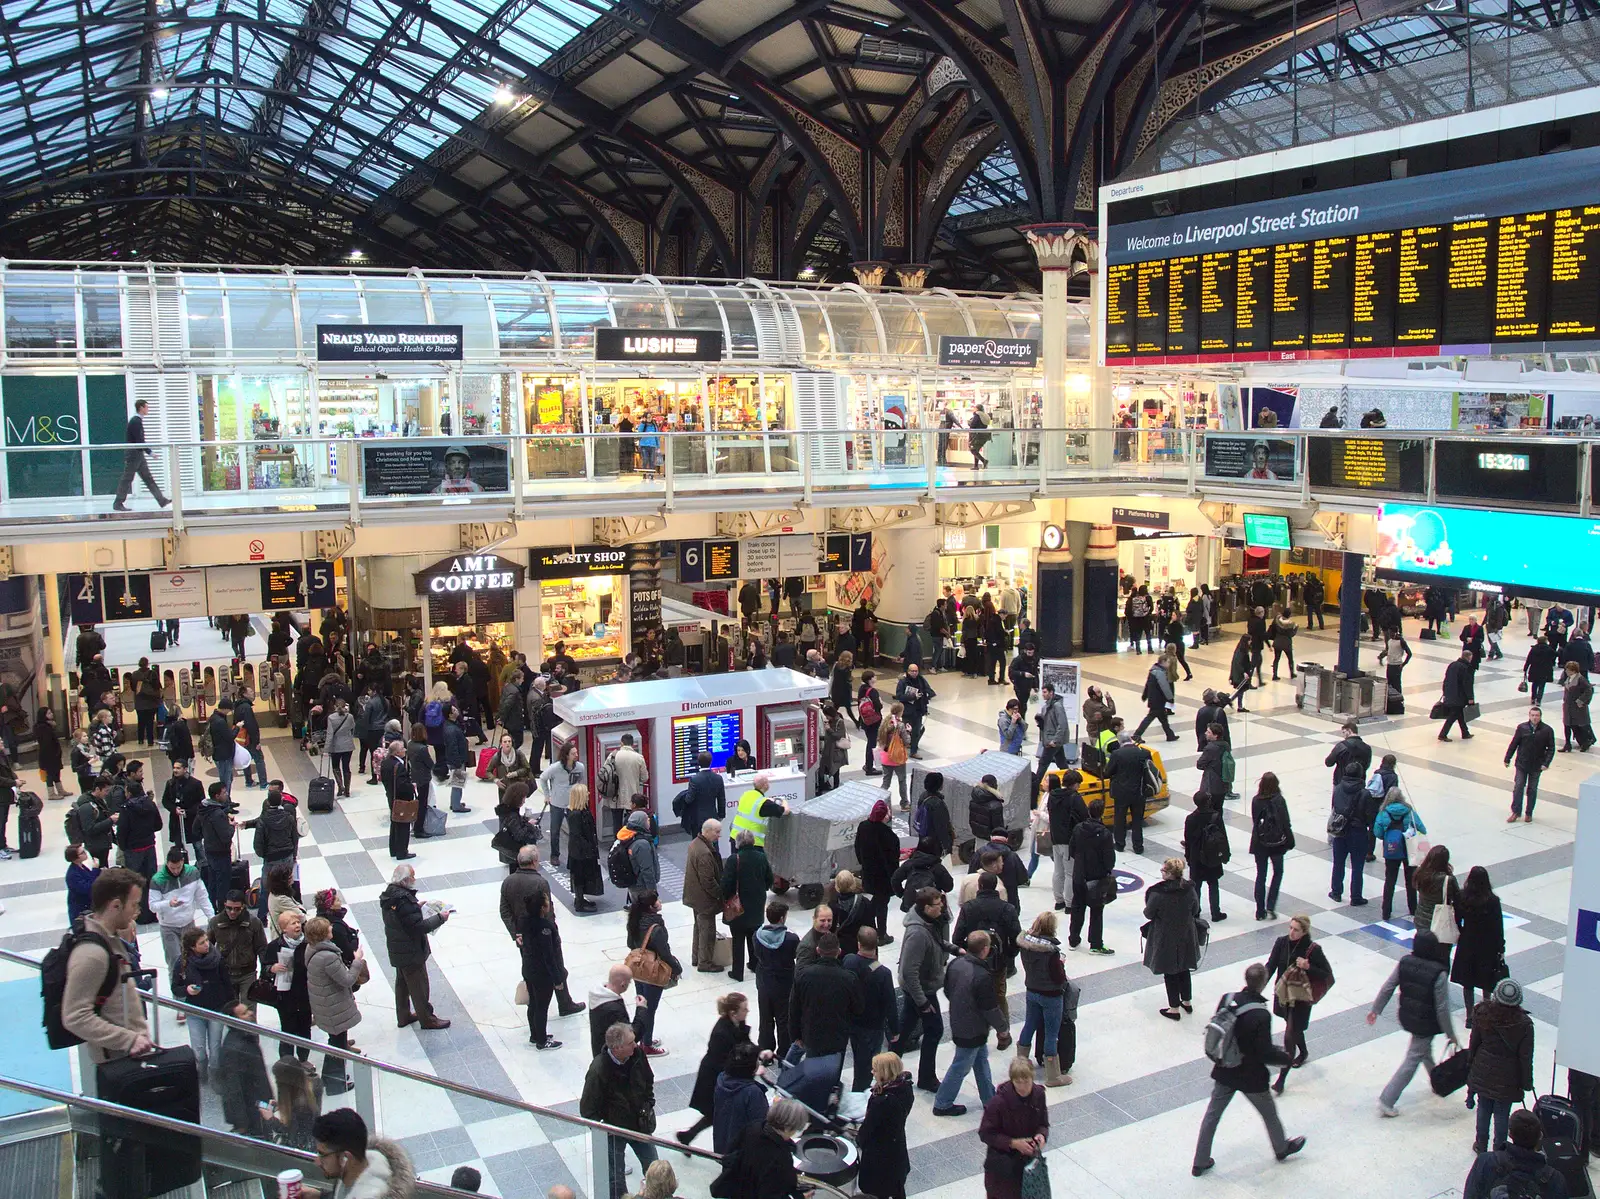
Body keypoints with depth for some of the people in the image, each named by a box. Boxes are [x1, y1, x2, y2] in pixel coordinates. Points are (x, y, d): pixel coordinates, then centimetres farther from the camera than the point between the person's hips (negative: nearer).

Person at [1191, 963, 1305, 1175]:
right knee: (1269, 1114, 24)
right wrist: (1286, 1058, -3)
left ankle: (1200, 1162, 23)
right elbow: (1266, 1053, -22)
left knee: (1212, 1115, 16)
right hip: (1251, 1077, -4)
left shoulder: (1226, 1000, -12)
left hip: (1224, 1072, 4)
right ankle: (1282, 1148, 49)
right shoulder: (1261, 1015, -29)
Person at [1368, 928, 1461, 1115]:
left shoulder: (1403, 963, -11)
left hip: (1407, 1018, 5)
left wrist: (1376, 1009, 8)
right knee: (1412, 1060, 4)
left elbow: (1387, 988, -5)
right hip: (1426, 1024, -5)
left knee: (1425, 1050, 29)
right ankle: (1386, 1100, 5)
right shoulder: (1438, 974, -25)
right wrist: (1451, 1035, -7)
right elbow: (1442, 1009, -20)